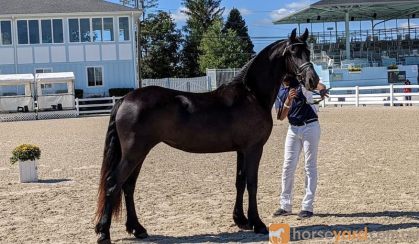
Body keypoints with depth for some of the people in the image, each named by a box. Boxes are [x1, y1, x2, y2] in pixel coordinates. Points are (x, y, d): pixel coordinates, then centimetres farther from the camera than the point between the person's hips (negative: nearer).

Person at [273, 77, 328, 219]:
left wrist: (322, 90, -51)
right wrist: (288, 100, -19)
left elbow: (318, 85, -27)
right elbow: (280, 117, -3)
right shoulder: (280, 92, 5)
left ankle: (307, 207, 3)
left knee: (310, 166, -1)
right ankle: (285, 206, 15)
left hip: (310, 126, -5)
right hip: (293, 129, 5)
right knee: (288, 167, 6)